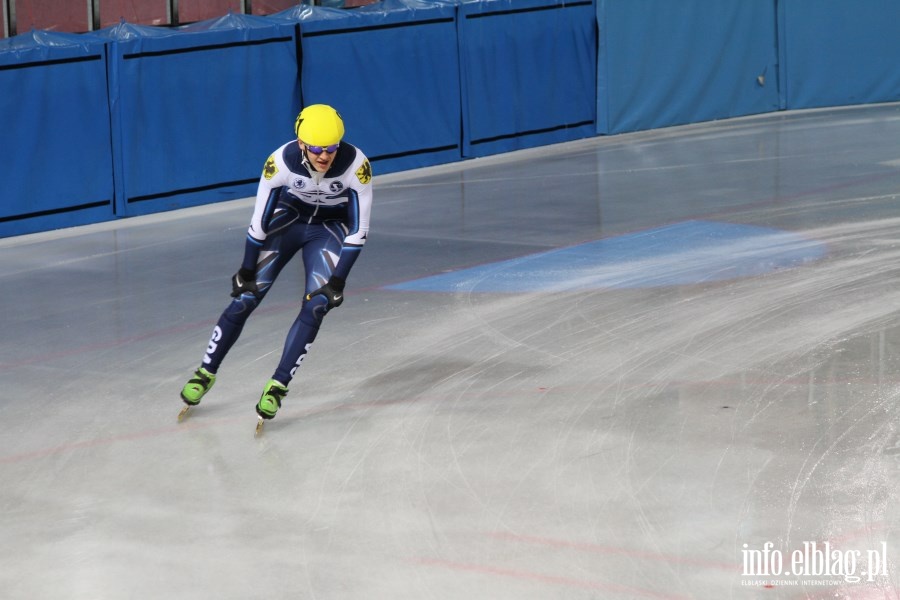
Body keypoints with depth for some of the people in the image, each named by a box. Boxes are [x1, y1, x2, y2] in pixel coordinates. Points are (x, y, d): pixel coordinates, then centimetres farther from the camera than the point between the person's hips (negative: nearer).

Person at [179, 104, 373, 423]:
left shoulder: (356, 164, -31)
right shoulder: (281, 161, -30)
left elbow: (358, 230, -20)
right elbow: (259, 219, -16)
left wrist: (338, 280, -20)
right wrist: (246, 271, -9)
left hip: (330, 228, 0)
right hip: (288, 217, 0)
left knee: (315, 306, -17)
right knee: (245, 296, -4)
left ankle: (277, 386, -7)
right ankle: (205, 373, 13)